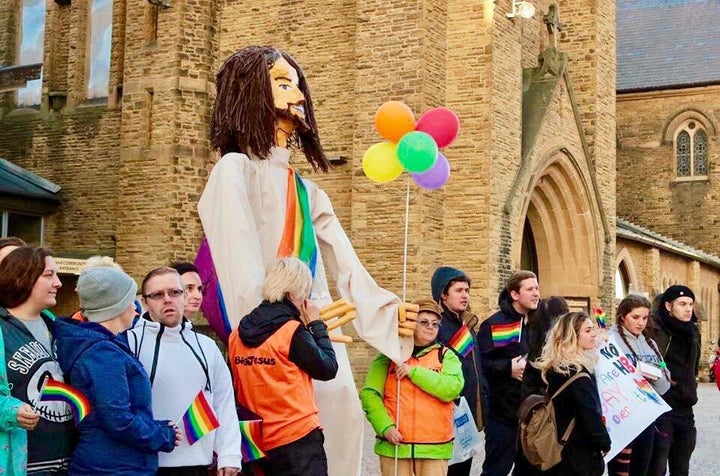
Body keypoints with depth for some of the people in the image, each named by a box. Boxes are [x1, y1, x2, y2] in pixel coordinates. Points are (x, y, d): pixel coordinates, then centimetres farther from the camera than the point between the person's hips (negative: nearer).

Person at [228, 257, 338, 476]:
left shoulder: (238, 334, 5)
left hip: (257, 443, 7)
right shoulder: (292, 331, -13)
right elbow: (328, 369, -5)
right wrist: (316, 325, 5)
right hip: (297, 438, -6)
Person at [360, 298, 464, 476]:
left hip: (434, 450, 0)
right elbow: (369, 394, 0)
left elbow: (452, 389, -12)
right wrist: (385, 427, -13)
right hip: (394, 446, 0)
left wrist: (413, 372, -13)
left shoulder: (446, 356, 6)